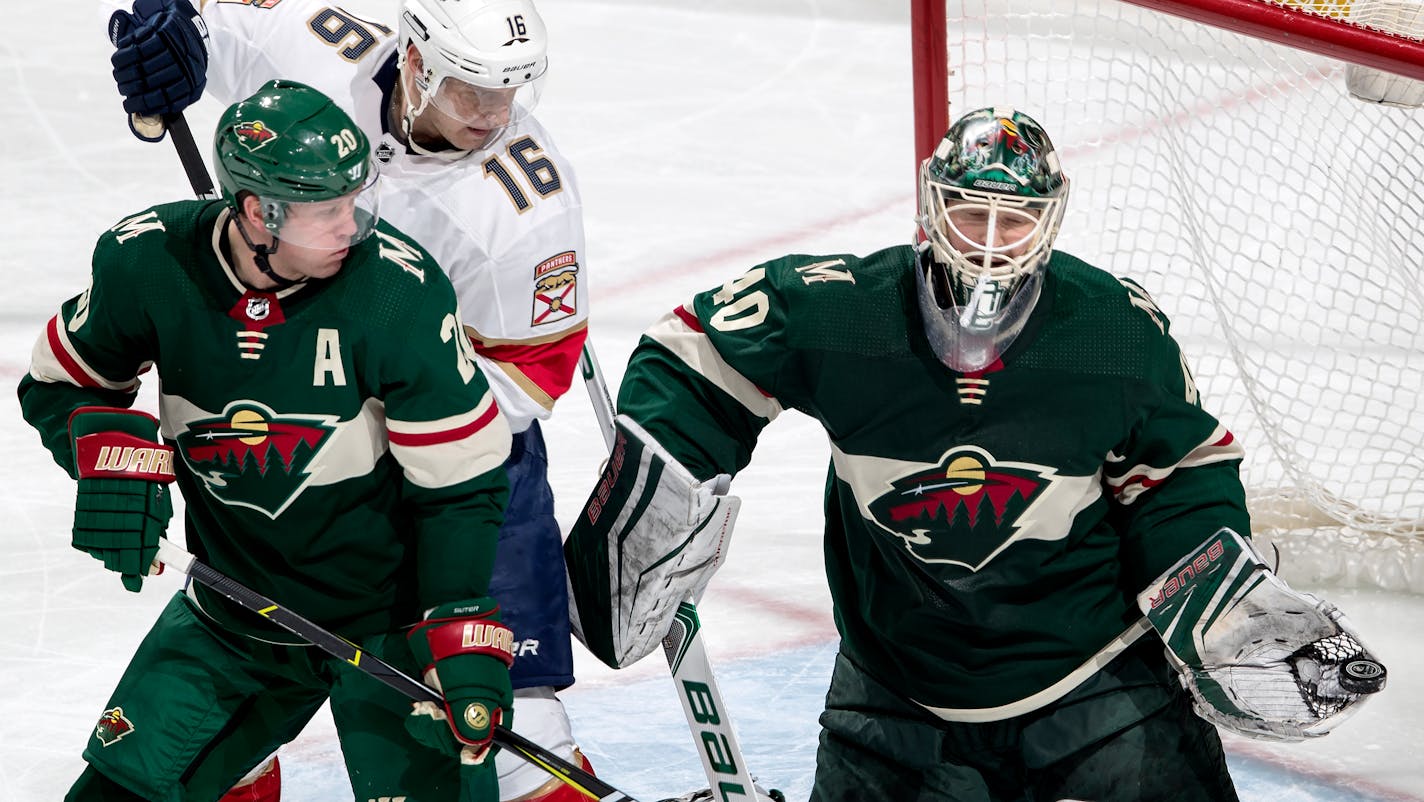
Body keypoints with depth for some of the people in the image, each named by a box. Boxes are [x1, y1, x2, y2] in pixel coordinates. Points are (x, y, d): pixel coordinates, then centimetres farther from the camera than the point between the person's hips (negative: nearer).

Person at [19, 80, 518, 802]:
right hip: (233, 610, 3)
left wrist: (466, 640, -19)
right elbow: (58, 383, 4)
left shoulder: (399, 289, -23)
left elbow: (461, 479, -15)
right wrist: (111, 447, -17)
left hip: (391, 617, -3)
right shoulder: (147, 262, -14)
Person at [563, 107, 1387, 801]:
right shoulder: (834, 310, -16)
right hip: (898, 689, 0)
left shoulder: (1121, 332, -13)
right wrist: (651, 494, -12)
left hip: (1093, 666, 0)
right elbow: (694, 357, -3)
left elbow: (1178, 476, 1)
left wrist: (1225, 606, -11)